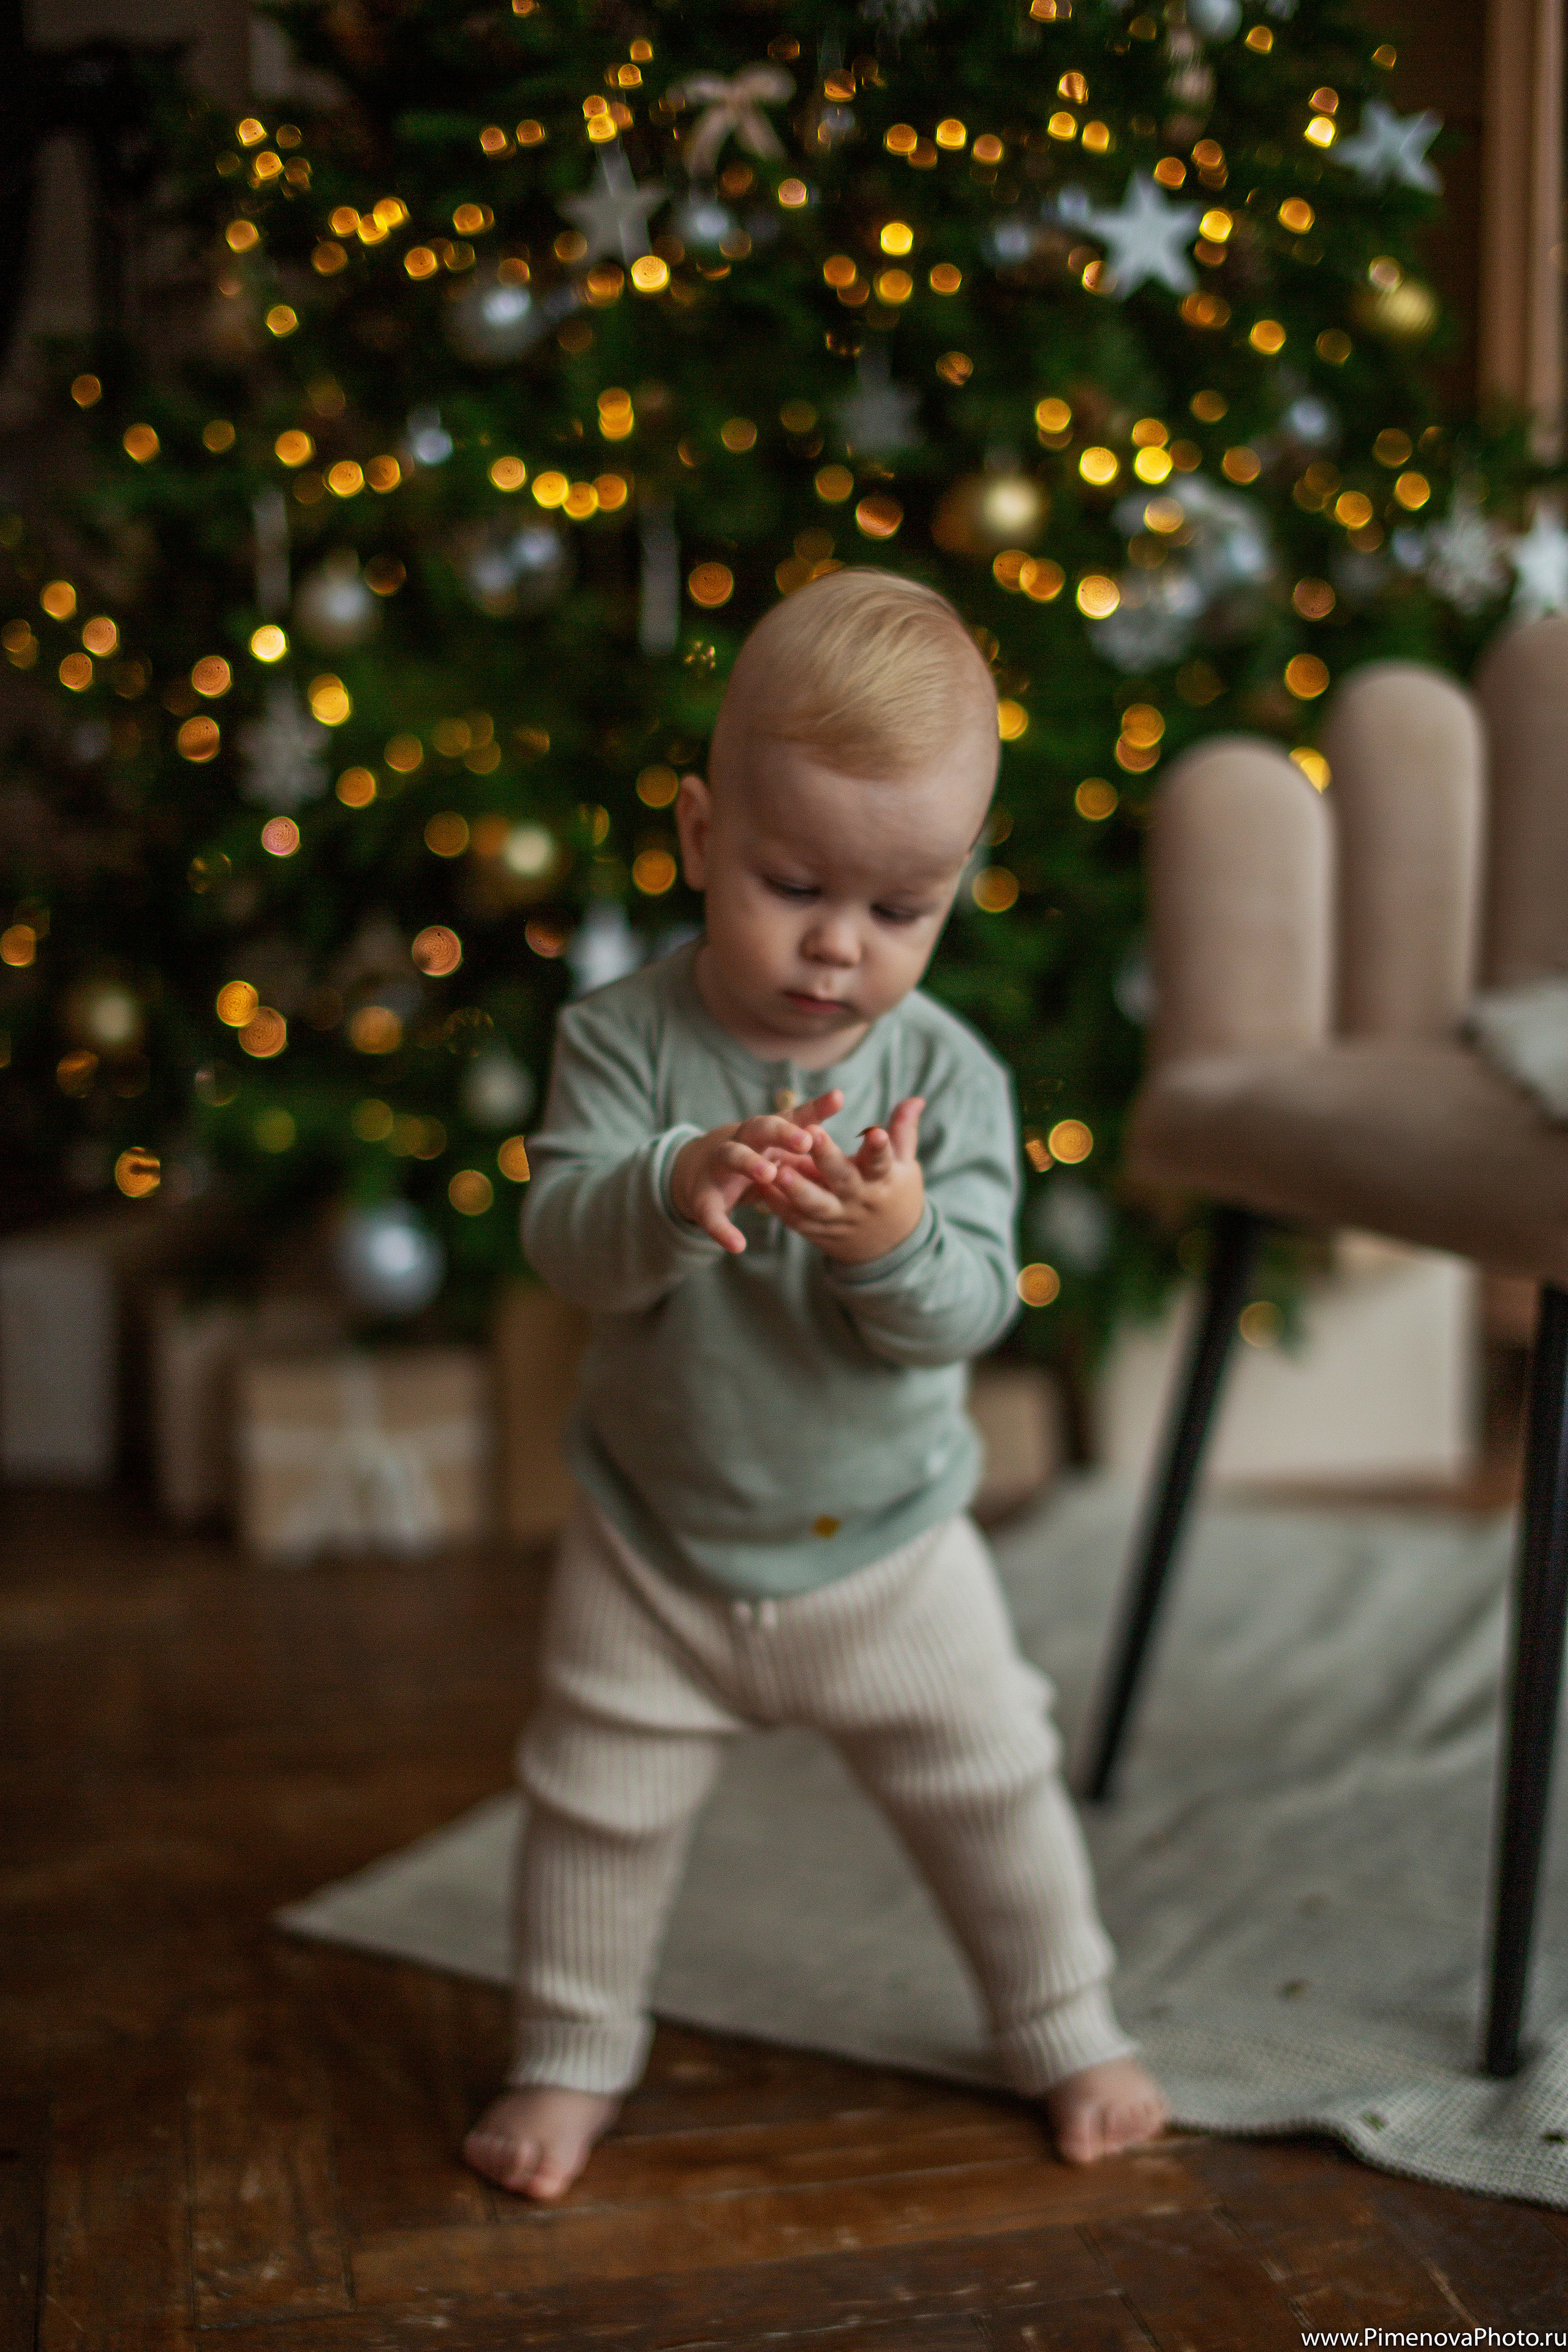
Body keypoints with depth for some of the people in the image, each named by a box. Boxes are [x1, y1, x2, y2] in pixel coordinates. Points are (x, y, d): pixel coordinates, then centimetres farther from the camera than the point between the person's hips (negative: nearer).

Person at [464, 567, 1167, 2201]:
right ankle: (571, 2053, 33)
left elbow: (970, 1312, -17)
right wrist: (679, 1185, -44)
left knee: (993, 1790, 13)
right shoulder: (626, 1037, -15)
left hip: (887, 1543, 1)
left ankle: (1060, 2024, 37)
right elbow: (565, 1240, -24)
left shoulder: (949, 1077, -13)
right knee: (597, 1805, 10)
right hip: (658, 1545, 0)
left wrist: (901, 1242, -40)